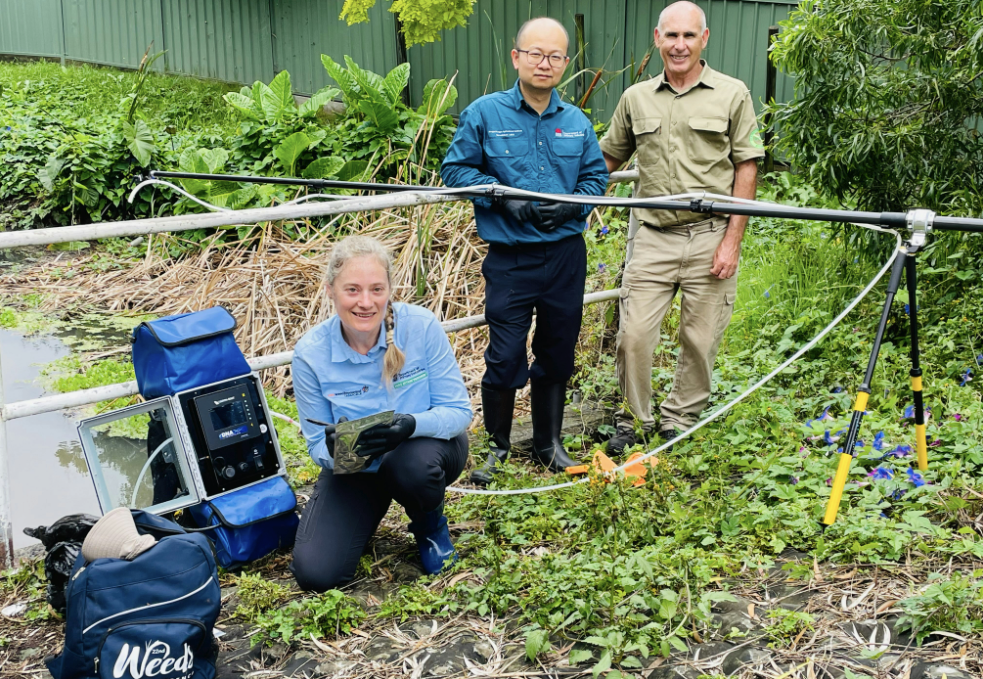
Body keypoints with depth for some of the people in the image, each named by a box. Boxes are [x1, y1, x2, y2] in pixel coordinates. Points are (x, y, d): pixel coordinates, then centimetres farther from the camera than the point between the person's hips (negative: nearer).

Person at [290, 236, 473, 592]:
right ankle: (369, 511, 18)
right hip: (354, 468, 1)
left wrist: (412, 425, -37)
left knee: (412, 464, -38)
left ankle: (431, 525, -1)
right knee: (316, 573, -15)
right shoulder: (311, 353, -18)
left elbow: (459, 411, -16)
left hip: (427, 446, -1)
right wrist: (335, 449, -34)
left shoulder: (421, 326, -21)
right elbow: (317, 443, -8)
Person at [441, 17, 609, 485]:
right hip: (510, 258, -3)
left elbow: (596, 177, 10)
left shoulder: (577, 123, 6)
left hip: (566, 256, 3)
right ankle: (497, 445, 19)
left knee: (557, 353, 13)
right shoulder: (484, 113, -4)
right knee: (505, 357, -2)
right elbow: (455, 169, -2)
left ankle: (548, 442, 31)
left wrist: (569, 205, -10)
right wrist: (503, 196, -16)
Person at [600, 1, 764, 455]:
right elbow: (607, 159, 19)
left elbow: (746, 167, 1)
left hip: (710, 238, -1)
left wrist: (732, 239, -6)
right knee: (633, 334, -2)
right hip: (653, 238, 2)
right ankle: (634, 420, 17)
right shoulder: (636, 98, 10)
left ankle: (680, 421, 24)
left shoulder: (732, 95, 2)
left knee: (700, 339, 6)